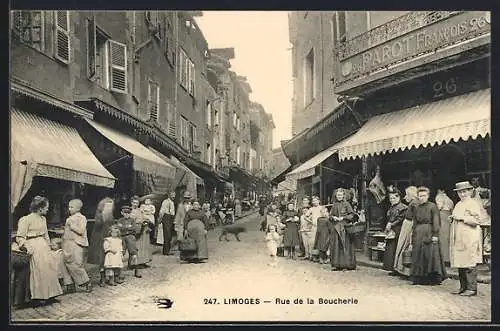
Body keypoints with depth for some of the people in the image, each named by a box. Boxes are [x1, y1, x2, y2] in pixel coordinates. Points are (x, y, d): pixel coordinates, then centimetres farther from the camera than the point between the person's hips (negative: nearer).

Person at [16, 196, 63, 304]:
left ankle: (49, 294, 7)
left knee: (50, 266, -1)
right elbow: (20, 237, -8)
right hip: (34, 247, -7)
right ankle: (39, 296, 2)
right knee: (39, 269, -9)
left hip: (43, 246, 7)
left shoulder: (43, 219, 13)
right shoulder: (26, 219, -10)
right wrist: (25, 247, -20)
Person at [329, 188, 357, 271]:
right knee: (335, 245, 3)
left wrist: (343, 217, -13)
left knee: (344, 245, -6)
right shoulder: (334, 205, 13)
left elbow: (352, 215, -5)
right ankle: (336, 264, 8)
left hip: (344, 227, -5)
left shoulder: (346, 204, -1)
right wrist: (333, 217, -3)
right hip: (335, 227, 5)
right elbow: (330, 215, 18)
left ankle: (345, 264, -2)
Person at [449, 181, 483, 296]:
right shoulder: (458, 205, 21)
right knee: (460, 263, 8)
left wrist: (462, 218, -16)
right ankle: (463, 287, 15)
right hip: (458, 239, 8)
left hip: (470, 239, -8)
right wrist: (452, 218, 12)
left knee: (469, 264, -8)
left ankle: (472, 288, -3)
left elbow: (477, 220, -14)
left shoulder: (473, 204, -4)